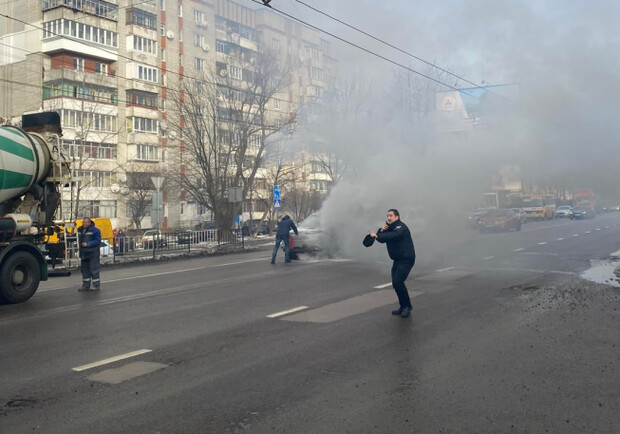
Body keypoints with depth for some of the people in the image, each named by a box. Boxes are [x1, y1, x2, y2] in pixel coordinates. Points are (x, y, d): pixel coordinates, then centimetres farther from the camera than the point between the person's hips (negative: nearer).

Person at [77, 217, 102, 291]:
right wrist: (80, 245, 7)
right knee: (85, 269, 12)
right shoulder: (80, 230, 10)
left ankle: (96, 285, 2)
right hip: (84, 253, 7)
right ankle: (86, 285, 20)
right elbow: (79, 239, 26)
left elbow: (97, 241, -16)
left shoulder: (95, 230, -12)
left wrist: (87, 244, -20)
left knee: (94, 269, -5)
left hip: (93, 253, -7)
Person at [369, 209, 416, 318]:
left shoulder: (400, 227, -16)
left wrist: (377, 236, -43)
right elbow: (381, 238, 5)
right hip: (397, 260, 10)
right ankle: (403, 307, 20)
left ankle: (407, 306, -7)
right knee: (396, 283, 8)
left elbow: (393, 235, -36)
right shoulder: (389, 227, 13)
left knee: (398, 281, -19)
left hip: (406, 259, -10)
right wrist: (381, 230, -15)